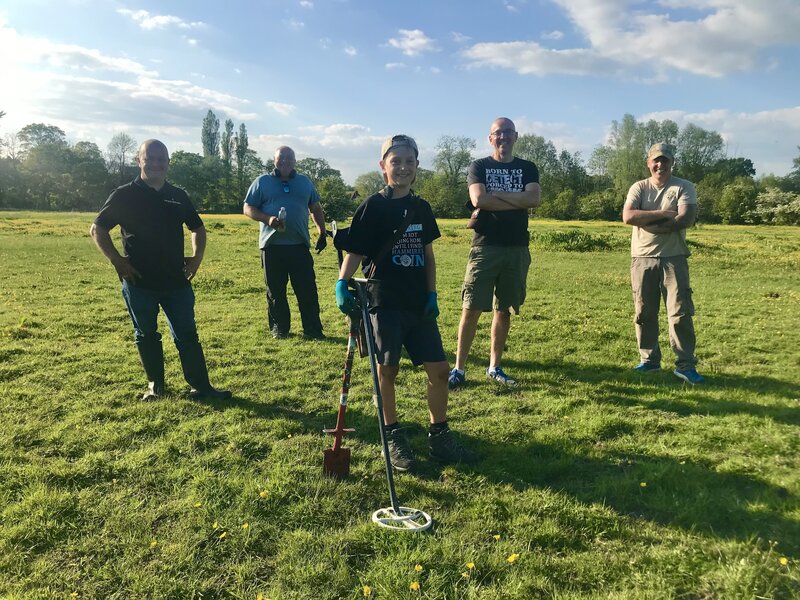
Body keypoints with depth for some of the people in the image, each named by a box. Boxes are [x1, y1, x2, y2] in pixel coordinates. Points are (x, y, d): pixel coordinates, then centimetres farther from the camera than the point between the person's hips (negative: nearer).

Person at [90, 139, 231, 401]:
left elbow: (197, 228, 20)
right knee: (146, 335, 10)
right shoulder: (124, 195, -2)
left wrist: (196, 257, 6)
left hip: (176, 280, 2)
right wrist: (117, 261, -9)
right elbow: (97, 229, 0)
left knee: (187, 334, 3)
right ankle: (155, 384, 25)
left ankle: (201, 386, 8)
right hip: (139, 281, -2)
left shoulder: (178, 196, 8)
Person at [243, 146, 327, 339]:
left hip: (300, 245, 1)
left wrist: (322, 233, 10)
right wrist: (268, 219, -14)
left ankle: (312, 329, 7)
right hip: (272, 245, -1)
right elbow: (248, 208, 4)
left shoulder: (305, 182, 15)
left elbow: (316, 209, 20)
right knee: (275, 291, 6)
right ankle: (279, 328, 19)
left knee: (308, 290, 0)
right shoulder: (262, 182, 7)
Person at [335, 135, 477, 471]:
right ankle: (393, 437, 20)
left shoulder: (421, 208, 10)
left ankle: (439, 438, 19)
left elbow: (428, 254, 14)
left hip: (418, 302, 5)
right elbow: (354, 252, -8)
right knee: (388, 368, 2)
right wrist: (342, 284, -24)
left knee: (439, 368, 4)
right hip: (385, 301, -5)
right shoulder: (373, 207, -6)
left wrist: (432, 294, 7)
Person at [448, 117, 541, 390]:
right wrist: (518, 200, -8)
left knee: (503, 309, 9)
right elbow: (479, 199, -13)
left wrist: (496, 194, -10)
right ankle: (459, 368, 3)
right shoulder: (479, 166, 6)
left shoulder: (527, 168, 12)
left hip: (517, 248, 3)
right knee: (471, 309, -6)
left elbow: (535, 199, -8)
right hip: (485, 246, -3)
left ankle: (494, 367, 20)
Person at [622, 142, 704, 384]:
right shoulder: (639, 188, 7)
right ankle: (649, 360, 19)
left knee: (680, 312, -4)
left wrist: (648, 223, -13)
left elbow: (686, 219, -14)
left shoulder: (684, 187, 2)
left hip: (673, 258, -2)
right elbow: (628, 216, -10)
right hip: (642, 258, 2)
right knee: (644, 313, 7)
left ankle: (685, 364, 4)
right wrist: (662, 214, -14)